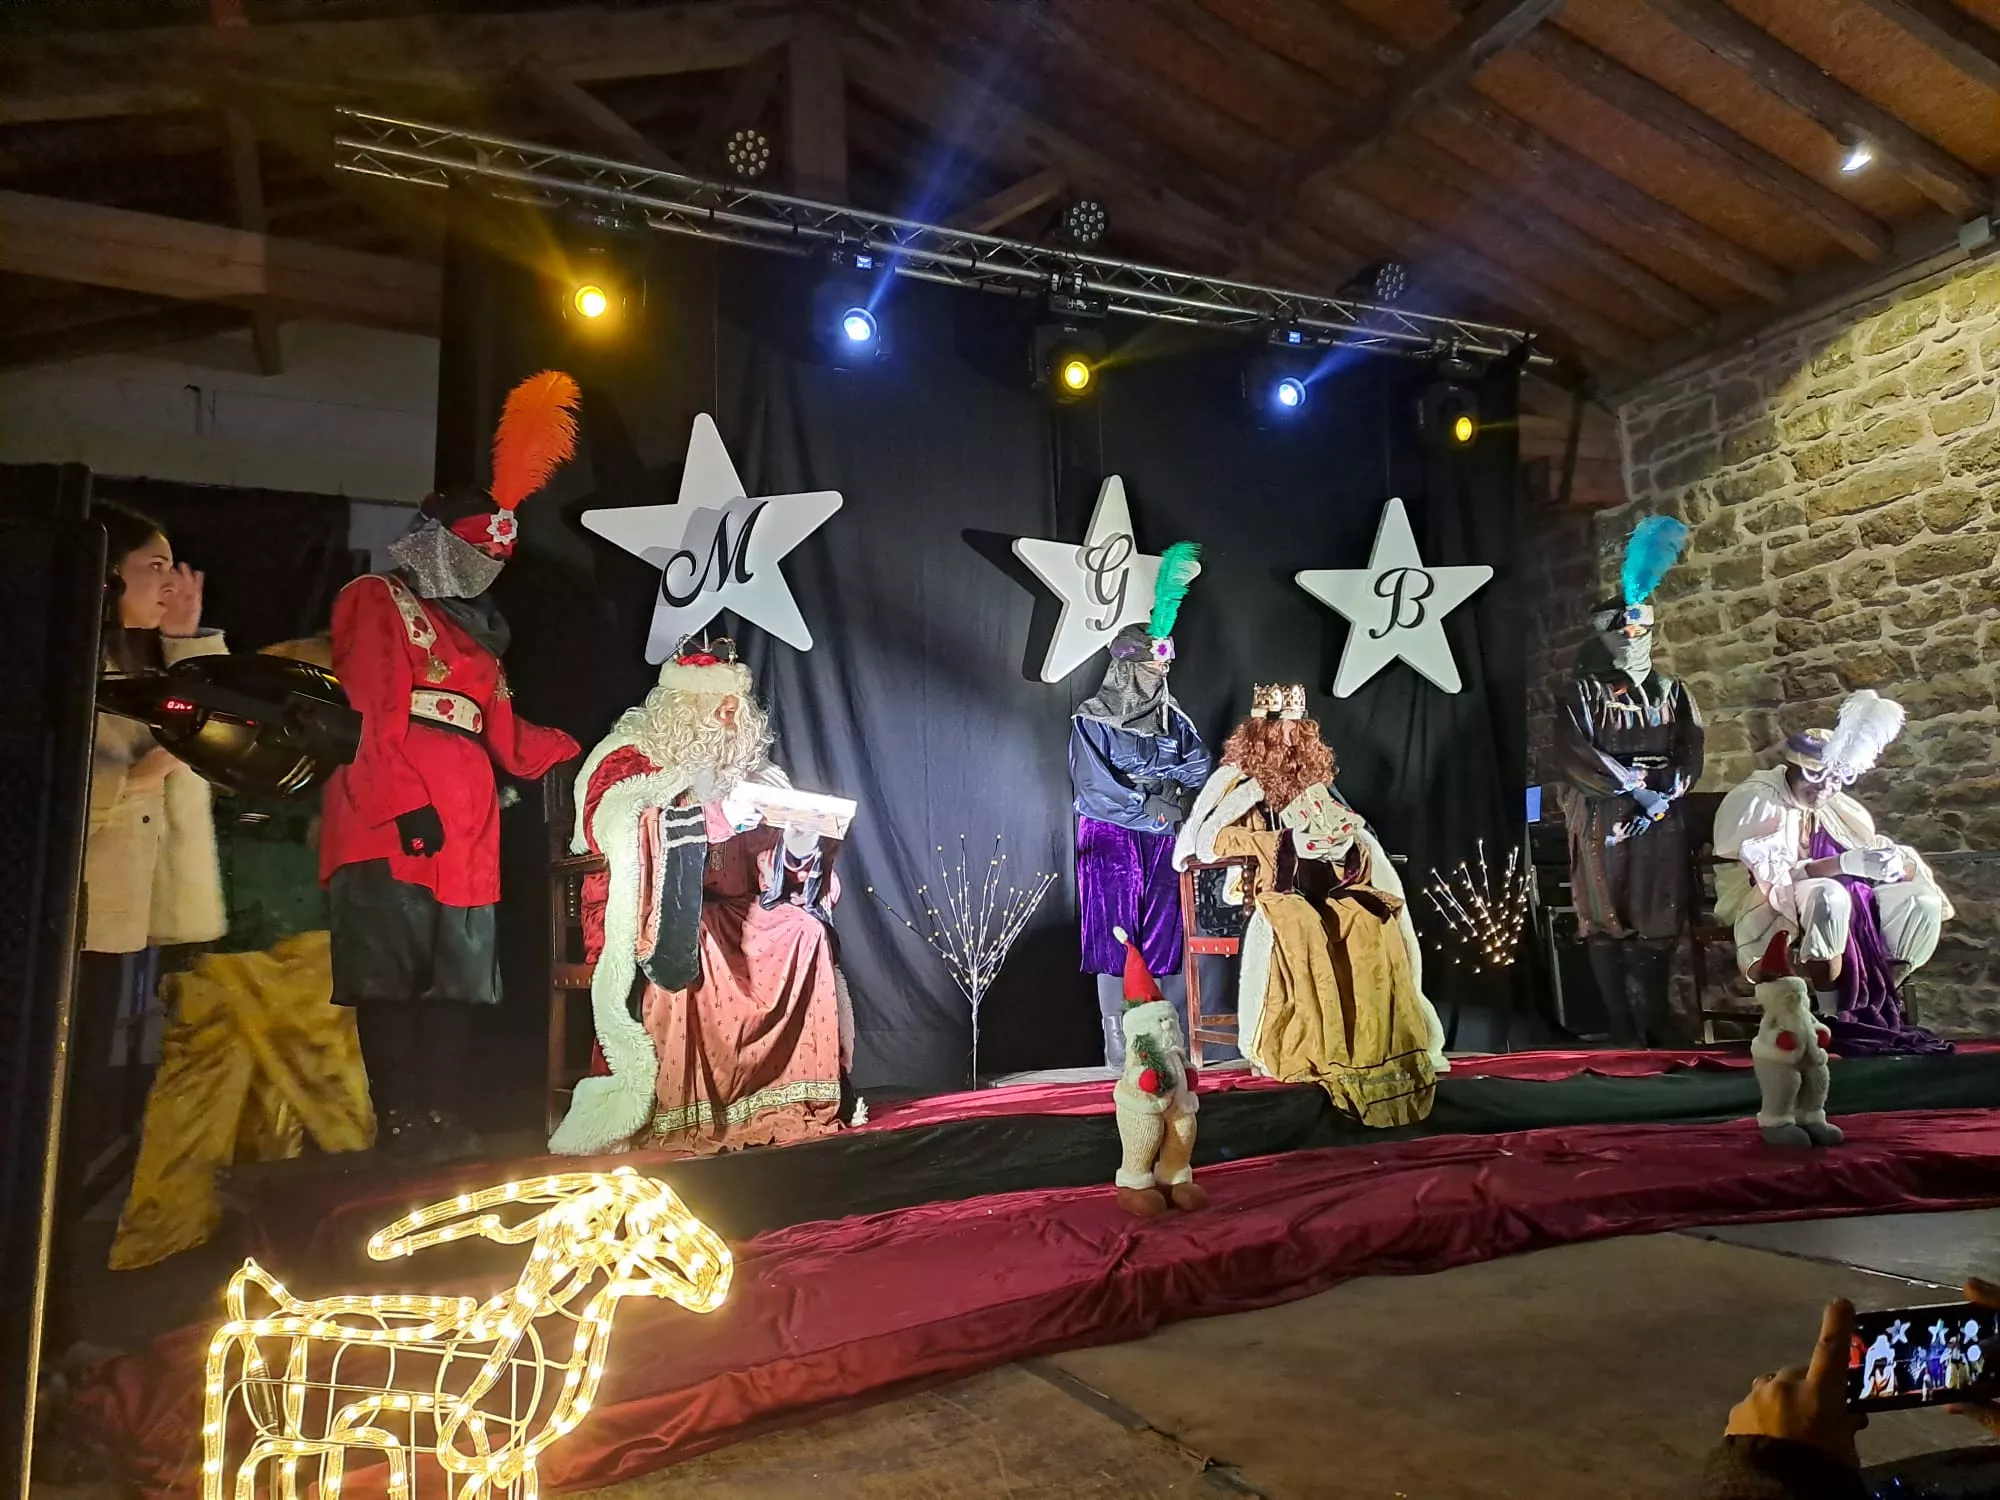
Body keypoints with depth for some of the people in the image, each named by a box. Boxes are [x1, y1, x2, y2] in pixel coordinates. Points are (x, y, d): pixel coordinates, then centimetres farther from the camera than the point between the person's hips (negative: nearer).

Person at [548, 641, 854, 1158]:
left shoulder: (745, 770, 14)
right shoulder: (628, 760, 0)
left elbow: (770, 874, 11)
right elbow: (619, 832, -22)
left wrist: (801, 848, -12)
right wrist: (713, 817, -31)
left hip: (722, 913, 5)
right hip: (654, 919, -4)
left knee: (805, 933, -21)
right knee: (684, 950, -35)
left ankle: (789, 1103, -19)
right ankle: (679, 1121, -26)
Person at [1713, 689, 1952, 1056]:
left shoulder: (1836, 804, 11)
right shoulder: (1757, 801, -13)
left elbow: (1872, 847, 6)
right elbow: (1772, 872, -24)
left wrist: (1895, 862, -18)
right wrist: (1840, 864, -35)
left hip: (1843, 894, 7)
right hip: (1771, 901, -7)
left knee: (1924, 900, -13)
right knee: (1828, 896, -39)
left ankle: (1879, 998, -4)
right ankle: (1830, 1016, -28)